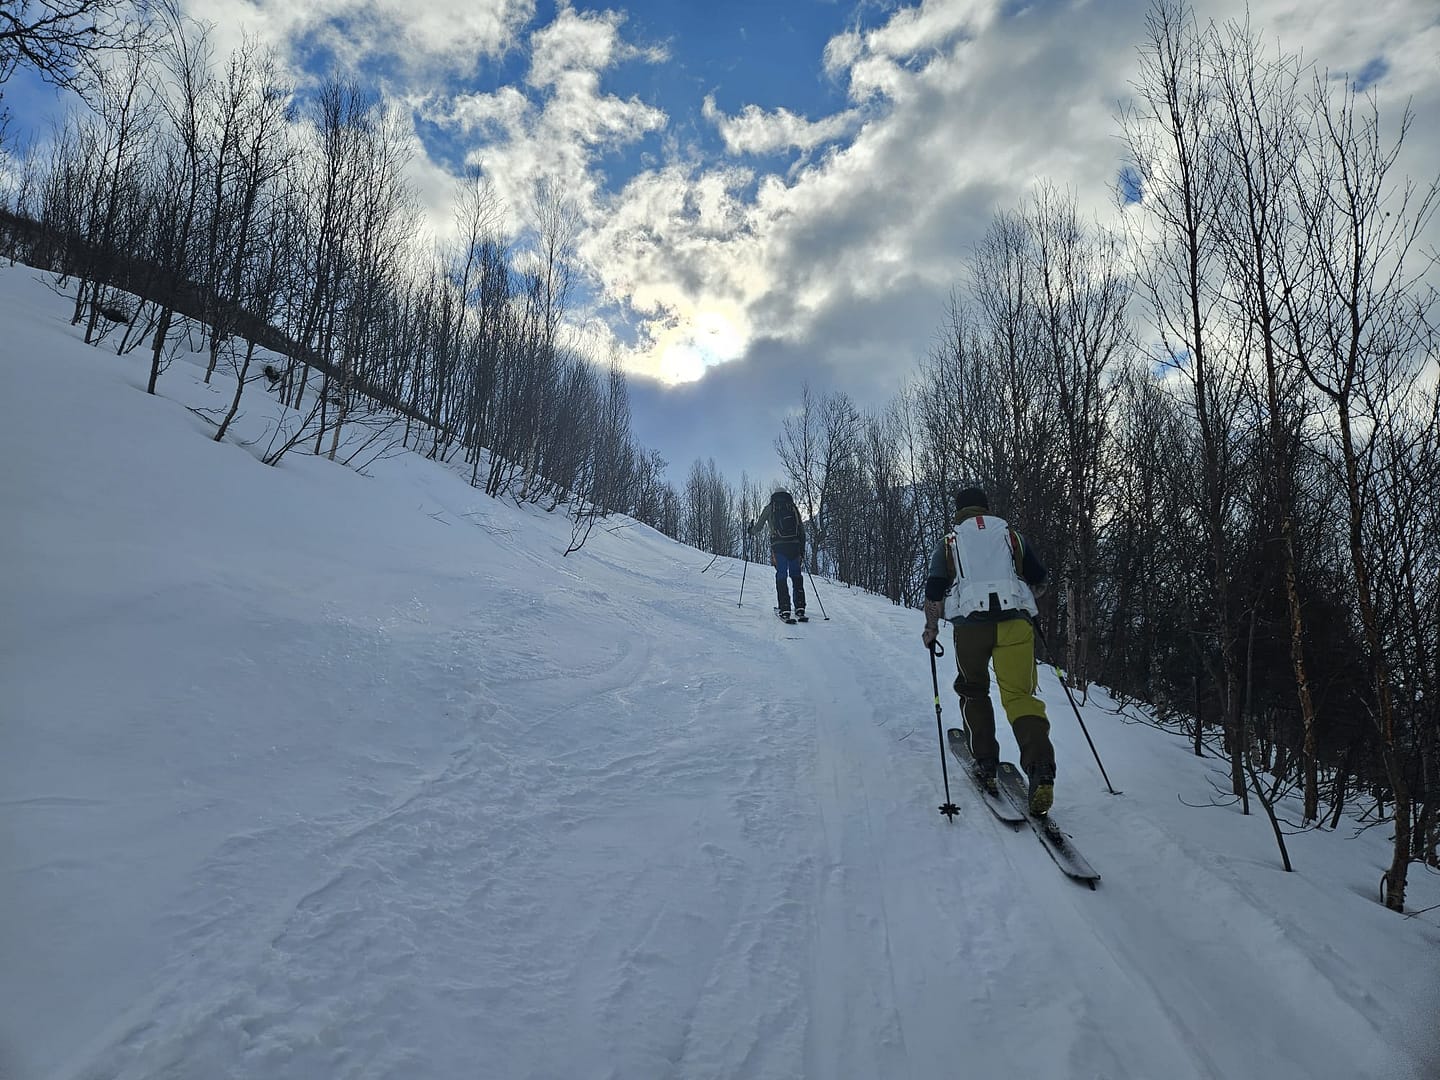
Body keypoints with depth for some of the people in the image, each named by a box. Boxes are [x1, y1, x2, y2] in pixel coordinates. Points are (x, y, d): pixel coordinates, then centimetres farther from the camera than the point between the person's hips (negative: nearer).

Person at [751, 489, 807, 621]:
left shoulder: (769, 508, 12)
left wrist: (752, 532, 39)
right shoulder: (793, 507, 17)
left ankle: (785, 609, -8)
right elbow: (802, 529, 14)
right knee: (796, 575, 9)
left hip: (778, 546, -2)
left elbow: (758, 527, 16)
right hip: (794, 545, 2)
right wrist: (802, 549, 19)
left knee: (781, 575, 1)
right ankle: (800, 608, 3)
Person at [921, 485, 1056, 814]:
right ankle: (1040, 769, -22)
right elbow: (1039, 580, 20)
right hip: (1015, 621, 1)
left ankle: (986, 765, 15)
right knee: (1020, 695, -2)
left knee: (973, 691, 20)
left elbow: (934, 592, 6)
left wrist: (931, 629, 18)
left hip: (970, 624, 0)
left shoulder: (949, 541, 15)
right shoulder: (1010, 534, 18)